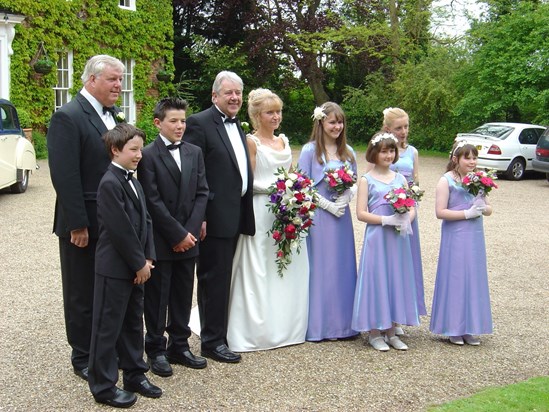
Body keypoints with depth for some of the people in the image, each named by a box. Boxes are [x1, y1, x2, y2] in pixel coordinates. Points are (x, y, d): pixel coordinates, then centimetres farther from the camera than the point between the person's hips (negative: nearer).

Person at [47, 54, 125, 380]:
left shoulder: (113, 115, 9)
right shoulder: (68, 117, -15)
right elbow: (65, 177, -20)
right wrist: (77, 225, -20)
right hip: (85, 225, -7)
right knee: (82, 294, 8)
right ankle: (84, 358, 23)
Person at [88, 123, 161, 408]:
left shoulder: (133, 181, 12)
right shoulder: (110, 183, -17)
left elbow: (145, 221, 12)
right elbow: (121, 229, -21)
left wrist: (147, 257, 2)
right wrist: (139, 263, -14)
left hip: (136, 266, 9)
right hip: (115, 267, -9)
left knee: (133, 323, 18)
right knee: (108, 327, 3)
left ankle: (134, 375, 31)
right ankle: (103, 387, 13)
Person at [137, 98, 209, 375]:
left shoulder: (195, 153, 9)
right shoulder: (148, 155, -9)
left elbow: (201, 194, 6)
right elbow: (153, 202, -13)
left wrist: (190, 231, -5)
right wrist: (177, 234, -13)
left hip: (188, 238, 5)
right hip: (160, 240, -5)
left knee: (183, 295, 13)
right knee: (157, 297, 6)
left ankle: (179, 346, 25)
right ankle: (156, 350, 18)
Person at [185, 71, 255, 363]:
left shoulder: (237, 125, 16)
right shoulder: (200, 123, -11)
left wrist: (245, 212, 15)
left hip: (235, 215, 8)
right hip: (215, 216, -8)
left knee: (222, 276, 16)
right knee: (214, 278, -1)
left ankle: (217, 330, 27)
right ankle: (212, 341, 8)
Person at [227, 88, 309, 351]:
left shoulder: (283, 141, 15)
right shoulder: (251, 142, -5)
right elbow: (248, 181, -9)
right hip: (261, 211, -7)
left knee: (289, 268, 9)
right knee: (259, 269, -4)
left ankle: (286, 326, 20)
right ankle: (257, 331, 5)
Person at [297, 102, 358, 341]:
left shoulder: (347, 152, 10)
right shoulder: (309, 151, -5)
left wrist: (345, 200, -5)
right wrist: (328, 205, -13)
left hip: (342, 215, 5)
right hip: (318, 216, -5)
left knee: (342, 267, 7)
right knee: (318, 267, -1)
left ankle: (342, 322, 17)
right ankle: (317, 324, 8)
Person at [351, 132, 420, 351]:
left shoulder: (400, 178, 11)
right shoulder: (367, 180, -1)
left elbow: (412, 208, 11)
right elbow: (361, 213, -8)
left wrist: (406, 220, -11)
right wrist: (386, 220, -18)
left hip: (399, 238, 4)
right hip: (376, 237, -4)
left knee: (397, 279, 8)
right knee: (376, 278, -1)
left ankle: (391, 330, 20)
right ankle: (374, 332, 11)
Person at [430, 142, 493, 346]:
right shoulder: (446, 181, -7)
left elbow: (489, 209, 15)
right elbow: (440, 212, -14)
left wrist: (482, 207, -7)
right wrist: (467, 213, -16)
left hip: (475, 237, 5)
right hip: (455, 238, -5)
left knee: (474, 280, 7)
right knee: (455, 279, 0)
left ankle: (469, 328, 17)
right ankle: (454, 328, 11)